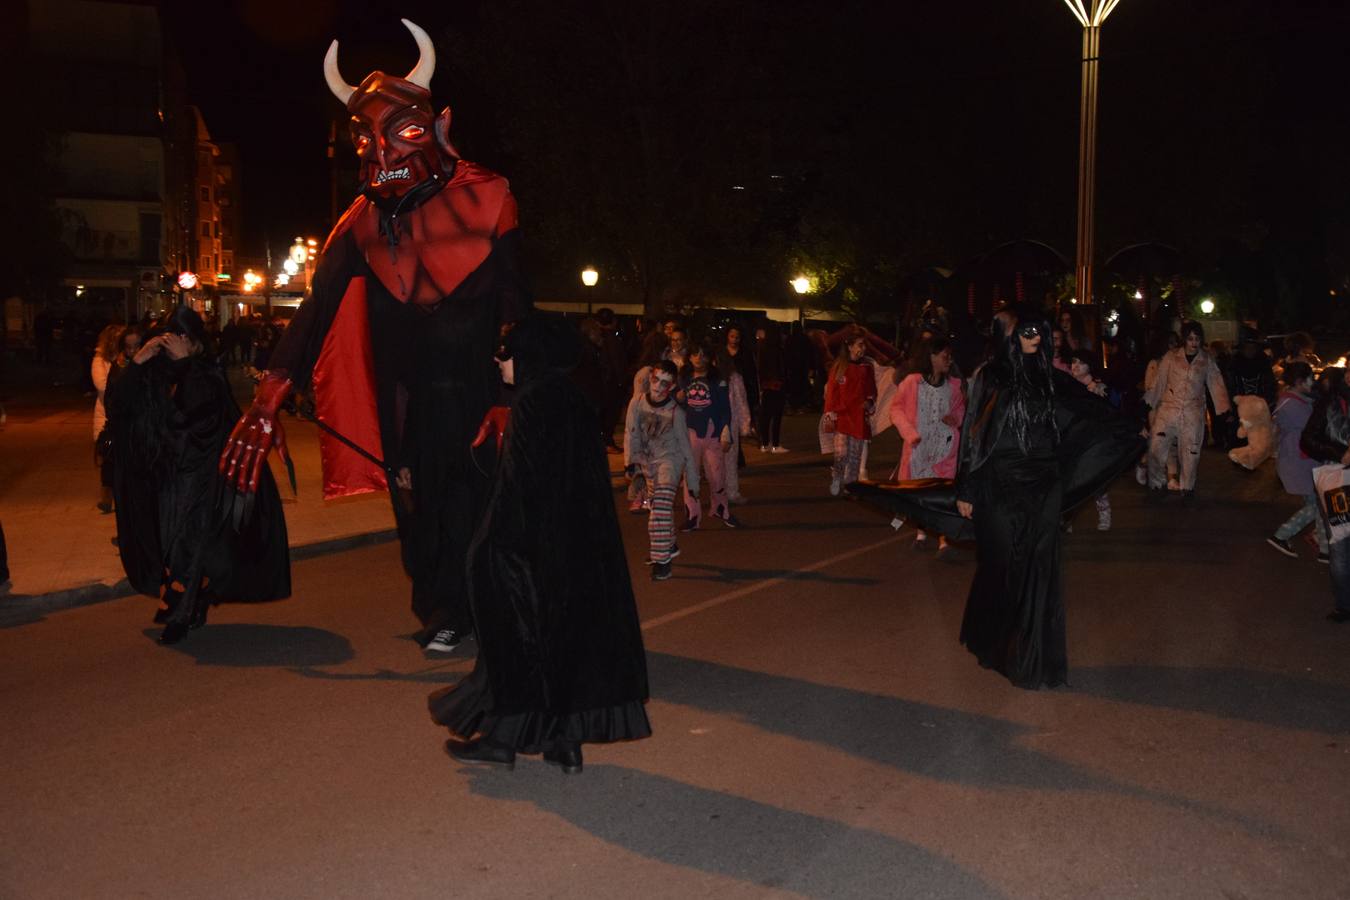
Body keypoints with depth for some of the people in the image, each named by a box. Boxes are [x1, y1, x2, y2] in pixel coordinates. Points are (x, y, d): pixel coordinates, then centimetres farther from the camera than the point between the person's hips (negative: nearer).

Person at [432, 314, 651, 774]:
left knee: (517, 632, 5)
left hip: (536, 545, -8)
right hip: (582, 543, 8)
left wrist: (490, 546, -15)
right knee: (571, 629, 12)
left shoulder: (530, 404, -16)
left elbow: (518, 483, -20)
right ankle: (566, 739, 18)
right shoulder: (573, 401, 9)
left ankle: (501, 735, 17)